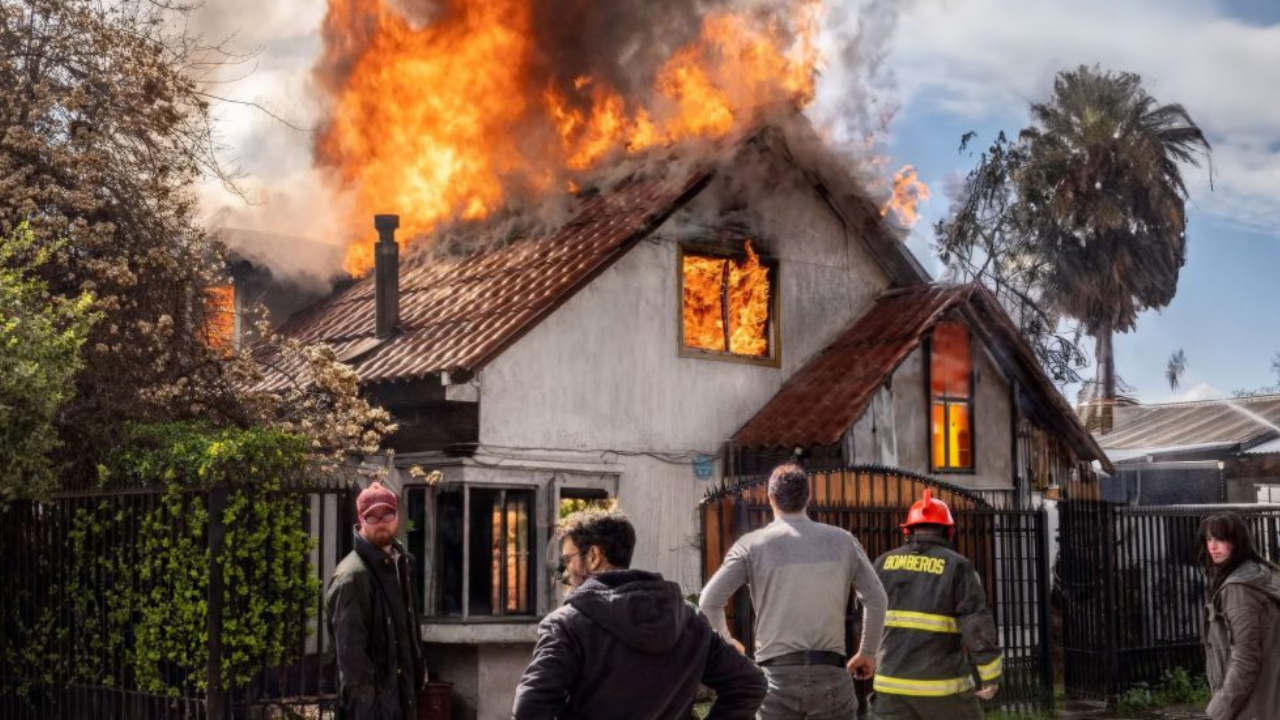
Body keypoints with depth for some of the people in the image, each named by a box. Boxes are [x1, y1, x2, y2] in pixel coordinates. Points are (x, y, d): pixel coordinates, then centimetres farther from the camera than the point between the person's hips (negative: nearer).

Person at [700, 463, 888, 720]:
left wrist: (725, 643, 13)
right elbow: (876, 598, 5)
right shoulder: (842, 541, 6)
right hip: (830, 670, 1)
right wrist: (868, 652, 18)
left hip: (777, 672, -1)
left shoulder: (753, 545, -1)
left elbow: (710, 602, -6)